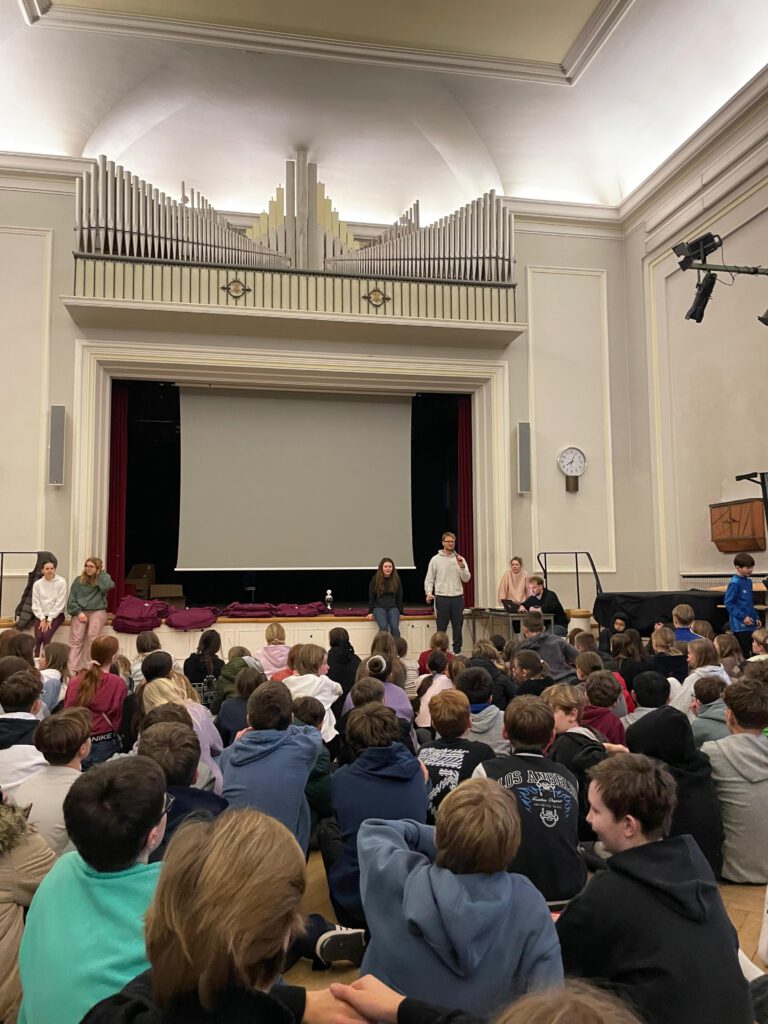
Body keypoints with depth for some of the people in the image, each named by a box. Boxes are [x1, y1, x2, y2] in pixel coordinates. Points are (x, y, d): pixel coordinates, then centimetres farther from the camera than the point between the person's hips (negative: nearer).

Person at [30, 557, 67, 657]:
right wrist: (42, 619, -10)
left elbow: (60, 602, -10)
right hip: (41, 615, 2)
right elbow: (36, 603, 0)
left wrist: (50, 619, -12)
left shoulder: (61, 582, -8)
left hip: (56, 615, -2)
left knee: (46, 635, -23)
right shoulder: (37, 584, -1)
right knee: (38, 637, -20)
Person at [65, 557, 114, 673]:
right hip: (80, 611, 1)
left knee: (92, 637, -20)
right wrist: (78, 612, -6)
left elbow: (108, 586, -17)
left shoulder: (102, 580, 8)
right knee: (76, 639, -15)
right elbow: (71, 599, 9)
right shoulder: (78, 580, 12)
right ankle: (72, 669, -22)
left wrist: (102, 572, -3)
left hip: (97, 611, -1)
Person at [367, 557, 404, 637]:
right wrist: (370, 612, 0)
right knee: (383, 627, -27)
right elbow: (371, 597, 4)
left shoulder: (396, 579, 5)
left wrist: (400, 612, 6)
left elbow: (399, 597, 10)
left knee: (395, 627, -25)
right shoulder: (375, 579, 1)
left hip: (393, 607, 1)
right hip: (379, 607, -1)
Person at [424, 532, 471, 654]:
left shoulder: (460, 559, 8)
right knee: (441, 628, 2)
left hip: (458, 598, 3)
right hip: (442, 598, -2)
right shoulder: (435, 559, 2)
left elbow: (466, 579, 1)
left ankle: (457, 652, 15)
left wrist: (461, 566, -14)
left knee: (458, 627, 7)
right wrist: (429, 593, -13)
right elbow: (429, 579, 2)